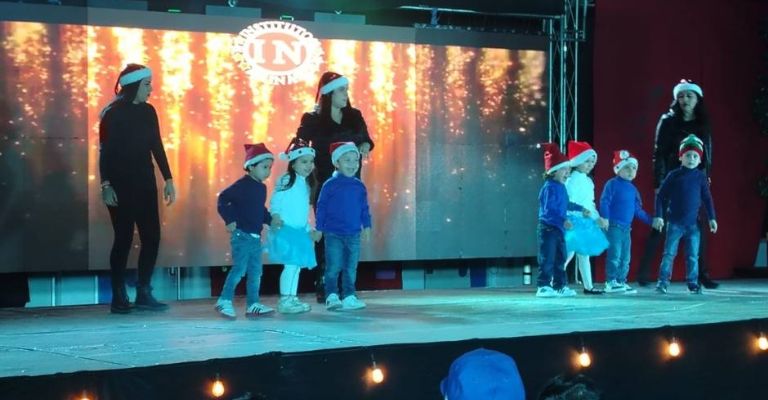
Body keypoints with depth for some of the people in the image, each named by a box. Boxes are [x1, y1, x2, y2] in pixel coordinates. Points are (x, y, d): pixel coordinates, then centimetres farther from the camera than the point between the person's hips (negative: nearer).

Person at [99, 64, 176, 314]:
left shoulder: (148, 112, 9)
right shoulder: (113, 114, -7)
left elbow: (157, 147, 13)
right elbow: (105, 152, -10)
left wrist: (168, 179, 10)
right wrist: (106, 185, -18)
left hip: (145, 184, 6)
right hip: (120, 185, -6)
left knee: (151, 237, 1)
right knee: (124, 238, -3)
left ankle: (144, 295, 10)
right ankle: (118, 298, 4)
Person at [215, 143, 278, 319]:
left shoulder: (262, 188, 13)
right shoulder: (243, 185, -12)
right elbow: (223, 199, -15)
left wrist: (271, 220, 7)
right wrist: (229, 220, -19)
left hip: (255, 237, 8)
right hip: (241, 235, -8)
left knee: (255, 271, 8)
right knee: (239, 268, -10)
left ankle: (253, 305, 14)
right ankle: (224, 301, -1)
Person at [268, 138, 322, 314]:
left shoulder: (307, 184, 16)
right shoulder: (286, 181, -8)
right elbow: (275, 202, -10)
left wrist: (310, 230, 21)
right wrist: (275, 216, -25)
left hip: (300, 231, 8)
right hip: (286, 230, -8)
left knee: (297, 266, 10)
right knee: (291, 265, -11)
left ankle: (292, 299, 18)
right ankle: (285, 301, -6)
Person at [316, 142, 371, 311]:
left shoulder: (359, 186, 6)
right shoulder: (330, 185, -5)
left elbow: (364, 208, 14)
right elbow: (321, 207, -1)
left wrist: (366, 226, 10)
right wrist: (319, 229, -2)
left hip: (353, 234, 4)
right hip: (333, 234, -4)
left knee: (351, 268, 7)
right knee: (333, 267, -4)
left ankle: (348, 297, 14)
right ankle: (332, 296, 1)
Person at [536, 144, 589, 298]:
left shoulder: (562, 187, 12)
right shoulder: (550, 188, -16)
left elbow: (566, 204, 30)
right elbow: (548, 211, -23)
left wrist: (581, 209, 39)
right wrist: (563, 221, -30)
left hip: (558, 229, 9)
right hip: (548, 228, -9)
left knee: (560, 259, 12)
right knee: (547, 259, -7)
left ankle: (560, 286, 18)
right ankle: (543, 287, -3)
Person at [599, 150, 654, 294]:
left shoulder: (632, 189, 17)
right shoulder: (612, 184, -5)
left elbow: (638, 210, 22)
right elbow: (604, 202, -12)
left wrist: (650, 220, 18)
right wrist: (605, 218, -23)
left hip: (626, 228, 8)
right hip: (614, 226, -8)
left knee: (625, 257, 8)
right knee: (615, 255, -11)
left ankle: (621, 282, 14)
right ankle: (611, 282, -8)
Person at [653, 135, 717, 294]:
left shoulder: (700, 176, 3)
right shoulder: (674, 175, -2)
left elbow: (707, 198, 9)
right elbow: (661, 196, 1)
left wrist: (712, 218, 5)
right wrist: (659, 216, -5)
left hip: (693, 223, 2)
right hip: (675, 222, -2)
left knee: (693, 256, 5)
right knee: (669, 253, -2)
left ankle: (693, 283, 13)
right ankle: (663, 281, 2)